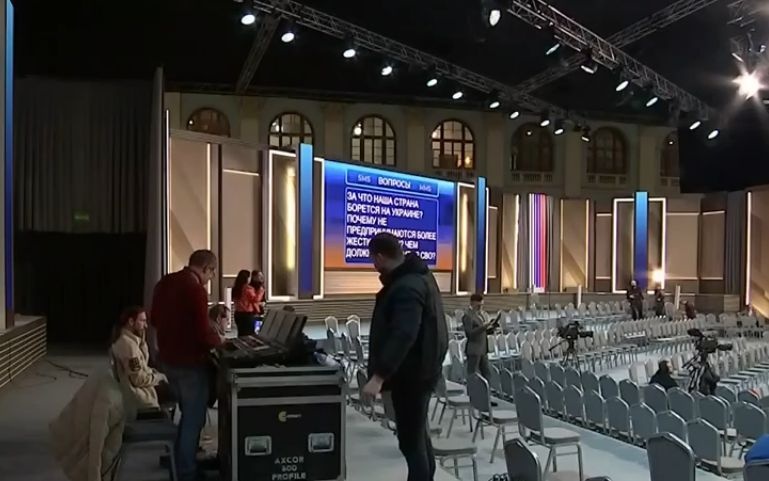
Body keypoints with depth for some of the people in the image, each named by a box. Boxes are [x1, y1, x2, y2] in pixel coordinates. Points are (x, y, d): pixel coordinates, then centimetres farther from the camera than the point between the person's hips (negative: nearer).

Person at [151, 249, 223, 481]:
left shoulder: (164, 282, 6)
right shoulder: (196, 289, -22)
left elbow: (154, 319, 16)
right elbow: (202, 331, -25)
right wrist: (218, 341, -6)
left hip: (168, 358, 9)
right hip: (189, 363, -9)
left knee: (187, 414, 24)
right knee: (194, 418, 5)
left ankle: (182, 462, 33)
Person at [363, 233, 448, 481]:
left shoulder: (407, 287, -24)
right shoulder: (417, 276, 10)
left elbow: (402, 336, -35)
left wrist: (379, 376, -38)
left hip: (411, 374, -11)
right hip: (418, 369, 11)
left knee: (410, 440, -4)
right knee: (418, 434, 22)